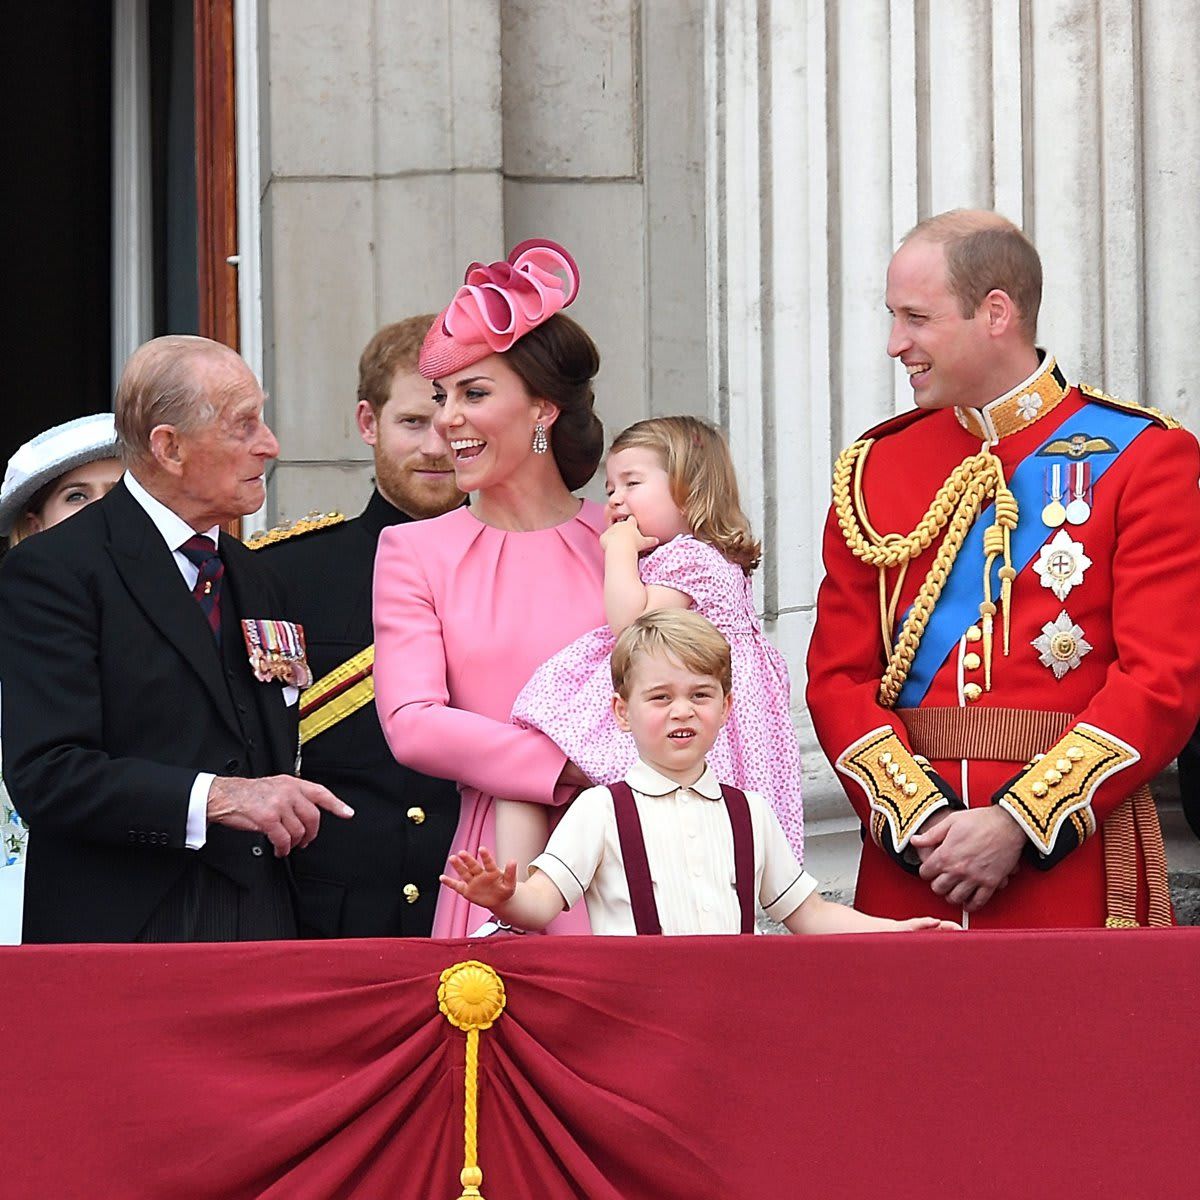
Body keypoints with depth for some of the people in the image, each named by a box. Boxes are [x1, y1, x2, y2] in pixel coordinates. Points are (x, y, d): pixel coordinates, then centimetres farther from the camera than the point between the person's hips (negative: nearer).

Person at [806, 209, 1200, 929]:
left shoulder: (1142, 458, -1)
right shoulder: (875, 468, 11)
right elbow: (839, 675, 6)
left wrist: (1019, 824, -15)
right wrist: (916, 815, -10)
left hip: (1074, 862, -3)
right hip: (907, 869, 3)